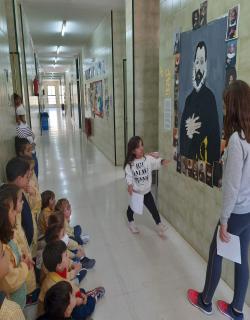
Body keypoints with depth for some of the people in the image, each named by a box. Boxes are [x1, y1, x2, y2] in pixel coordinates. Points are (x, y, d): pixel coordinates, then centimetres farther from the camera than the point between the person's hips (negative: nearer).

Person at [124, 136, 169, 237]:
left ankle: (159, 224, 27)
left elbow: (156, 163, -20)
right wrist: (129, 185, -31)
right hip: (135, 192, 0)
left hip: (146, 191, 0)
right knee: (132, 208, 21)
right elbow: (128, 175, -15)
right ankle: (131, 222, 49)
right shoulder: (129, 164, -16)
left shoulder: (148, 159, -12)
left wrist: (162, 162, -41)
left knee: (153, 208, 5)